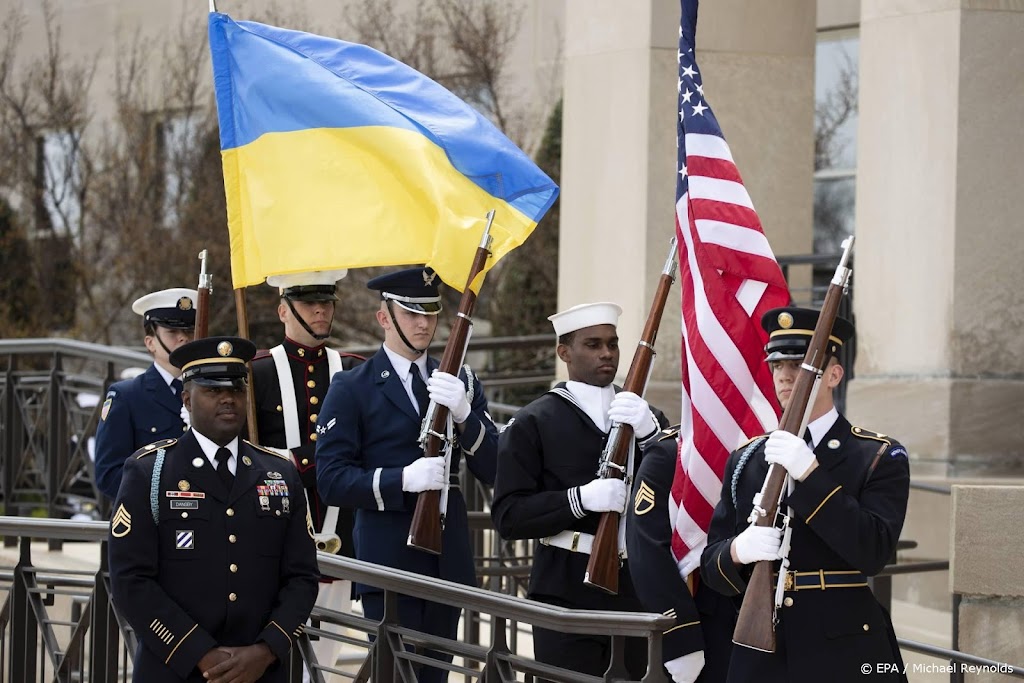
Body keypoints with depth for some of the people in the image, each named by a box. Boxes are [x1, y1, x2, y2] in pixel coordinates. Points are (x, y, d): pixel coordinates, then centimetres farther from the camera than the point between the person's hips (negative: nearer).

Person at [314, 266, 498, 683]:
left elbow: (492, 471, 3)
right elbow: (331, 480, -9)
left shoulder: (460, 383, 12)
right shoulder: (352, 390, -1)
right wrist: (403, 479, -24)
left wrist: (464, 414, -15)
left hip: (449, 561, 4)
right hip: (388, 565, -4)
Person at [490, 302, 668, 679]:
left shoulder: (639, 414, 13)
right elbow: (508, 517, -8)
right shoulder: (531, 425, 0)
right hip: (566, 594, -4)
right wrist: (580, 498, -22)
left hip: (634, 589, 4)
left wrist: (651, 432, -16)